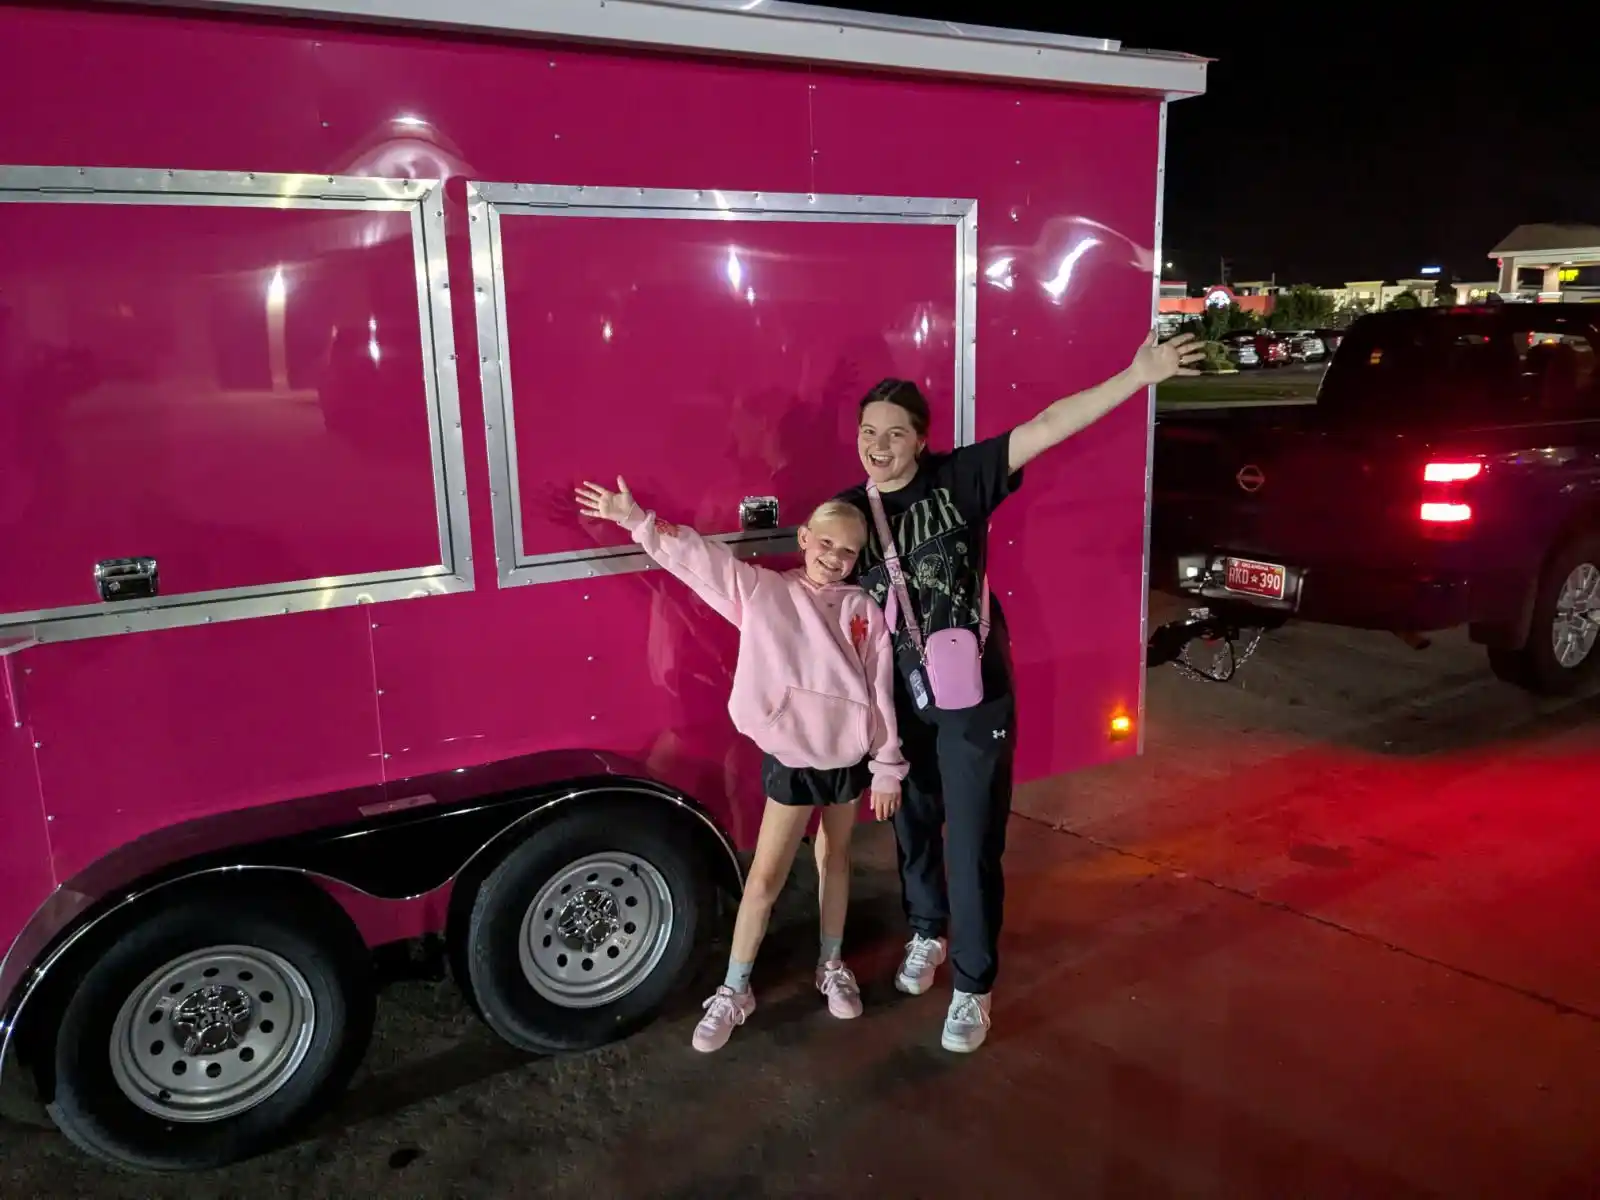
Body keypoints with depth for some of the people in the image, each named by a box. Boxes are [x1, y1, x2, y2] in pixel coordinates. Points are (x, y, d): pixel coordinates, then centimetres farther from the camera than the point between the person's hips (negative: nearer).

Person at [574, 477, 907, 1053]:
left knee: (834, 860, 18)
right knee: (765, 876, 3)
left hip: (849, 756, 2)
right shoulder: (762, 591, -5)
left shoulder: (864, 610, -3)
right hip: (791, 757, -2)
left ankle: (831, 966, 38)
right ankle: (734, 991, 17)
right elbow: (697, 557, -9)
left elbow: (882, 692, -2)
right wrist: (638, 521, -17)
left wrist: (887, 768, -2)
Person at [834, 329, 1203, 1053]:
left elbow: (1046, 428, -18)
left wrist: (1139, 374, -23)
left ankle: (972, 988, 22)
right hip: (900, 699, 4)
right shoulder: (846, 511, -2)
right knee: (913, 827, 21)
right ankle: (927, 934, 48)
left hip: (973, 697, -3)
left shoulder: (959, 480, -11)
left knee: (973, 843, 3)